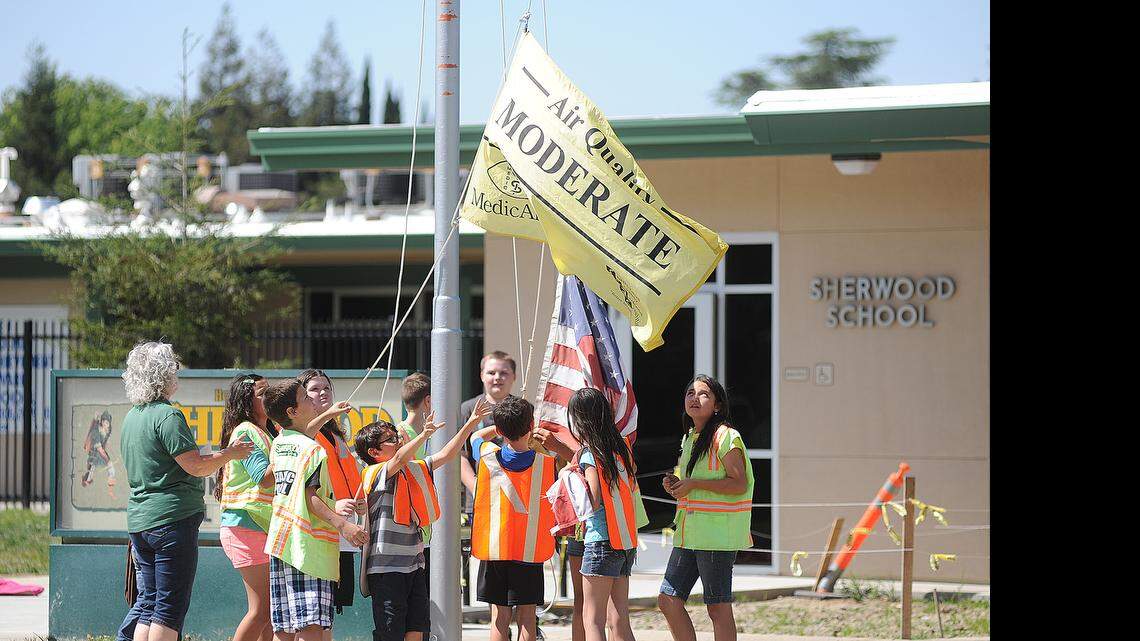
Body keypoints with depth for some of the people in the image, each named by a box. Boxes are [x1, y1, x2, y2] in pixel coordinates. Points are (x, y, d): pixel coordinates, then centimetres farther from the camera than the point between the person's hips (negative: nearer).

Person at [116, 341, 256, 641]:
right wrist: (229, 454, 0)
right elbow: (196, 467, -16)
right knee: (171, 605, -5)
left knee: (148, 602, 12)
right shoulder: (168, 416, -13)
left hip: (138, 521, 8)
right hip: (172, 518, -8)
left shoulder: (131, 417, 14)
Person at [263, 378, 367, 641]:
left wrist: (326, 415, 48)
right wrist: (341, 524, -24)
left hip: (280, 541, 8)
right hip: (309, 547, -8)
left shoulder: (279, 444, 15)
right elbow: (309, 496, -18)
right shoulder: (314, 450, -10)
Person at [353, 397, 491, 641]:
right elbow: (400, 459, -29)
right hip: (386, 567, -7)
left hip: (414, 564, 7)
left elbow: (446, 454, 14)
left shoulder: (414, 470, 13)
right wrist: (424, 434, -43)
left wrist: (471, 423, 7)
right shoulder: (376, 473, -10)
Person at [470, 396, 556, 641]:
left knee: (500, 616, 5)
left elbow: (476, 436, 17)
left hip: (493, 547, 1)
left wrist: (504, 425, 22)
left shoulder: (488, 457, -5)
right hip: (530, 548, -1)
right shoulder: (545, 462, -9)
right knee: (527, 616, 2)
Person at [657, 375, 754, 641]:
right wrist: (676, 484, 6)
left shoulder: (725, 436, -10)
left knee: (718, 608, -5)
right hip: (689, 533, 9)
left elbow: (739, 484, -16)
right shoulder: (690, 438, 17)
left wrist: (693, 484, -19)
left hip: (717, 533, -9)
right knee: (668, 600, 6)